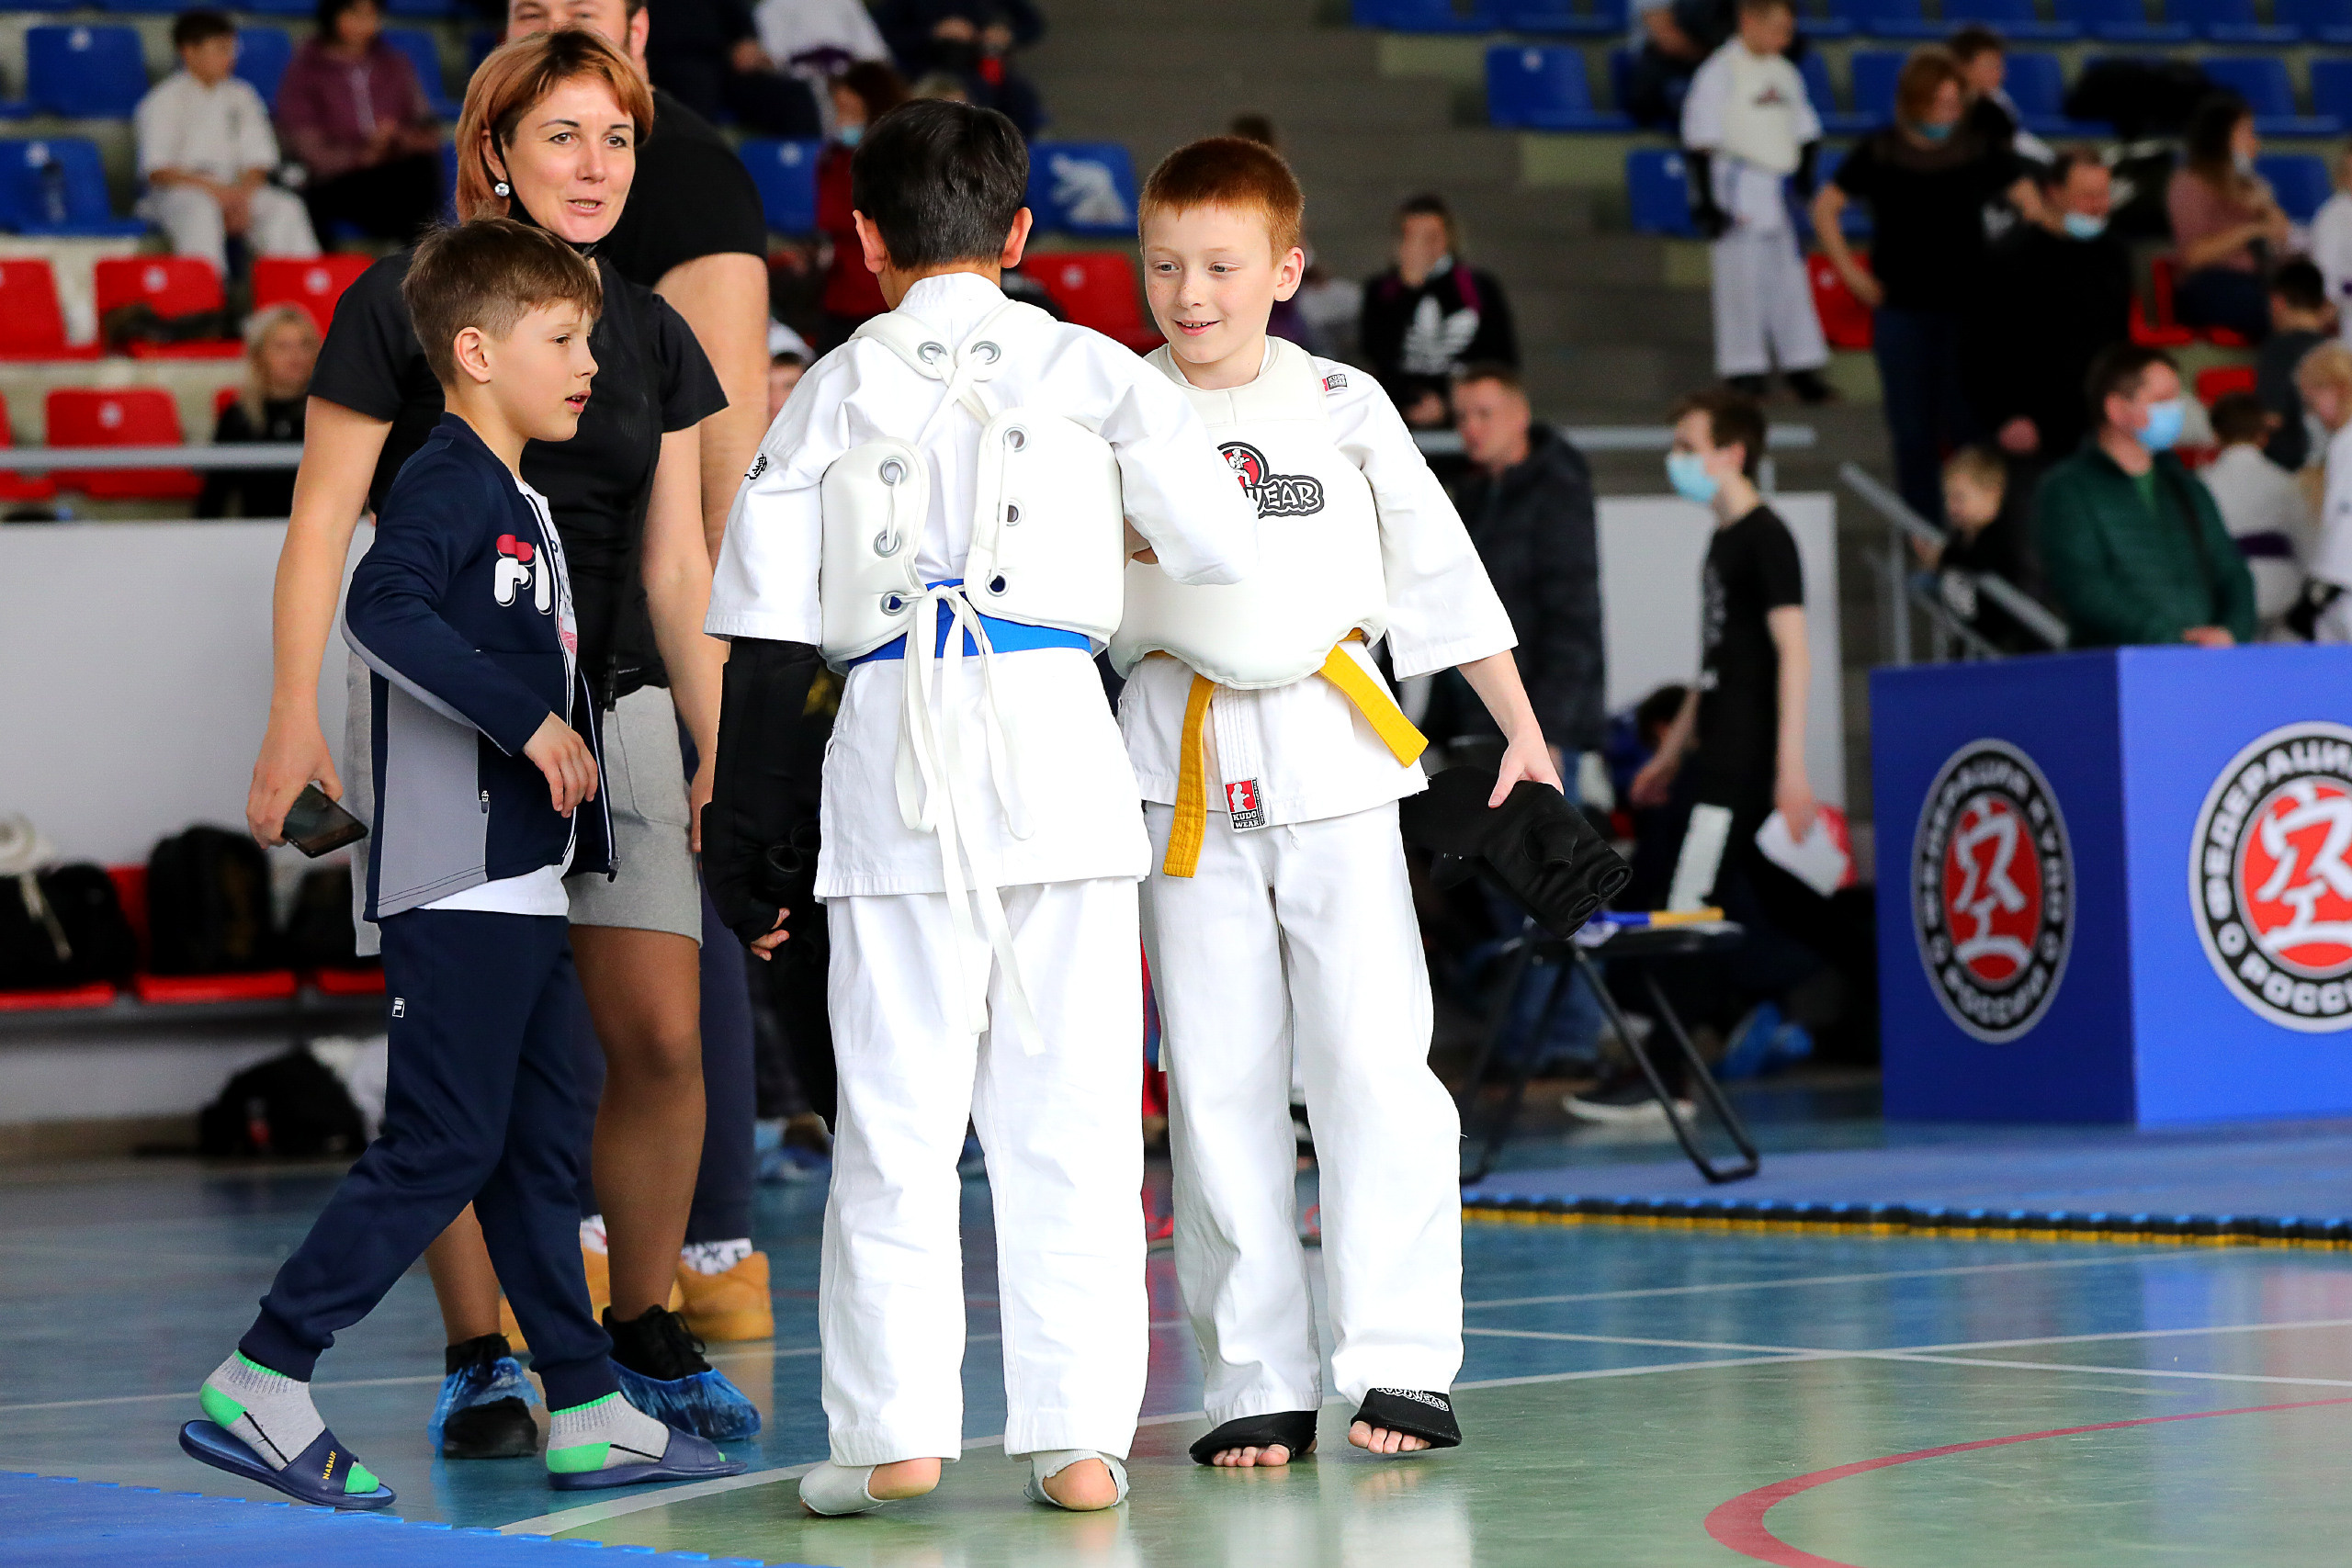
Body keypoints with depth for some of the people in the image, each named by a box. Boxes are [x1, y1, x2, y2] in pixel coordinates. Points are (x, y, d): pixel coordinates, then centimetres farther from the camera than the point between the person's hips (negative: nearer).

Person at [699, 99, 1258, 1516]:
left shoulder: (830, 396, 9)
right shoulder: (1091, 370, 6)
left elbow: (769, 638, 6)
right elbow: (1229, 550, 3)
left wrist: (747, 837, 12)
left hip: (895, 757, 0)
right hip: (1056, 733, 0)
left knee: (895, 1120, 6)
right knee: (1069, 1112, 4)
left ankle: (895, 1426, 2)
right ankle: (1079, 1434, 3)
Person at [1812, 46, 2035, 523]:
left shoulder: (1978, 150, -1)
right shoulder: (1880, 152, -2)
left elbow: (2031, 202, 5)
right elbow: (1825, 208, 6)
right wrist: (1852, 273, 0)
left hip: (1967, 305, 0)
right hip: (1902, 308, 0)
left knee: (1968, 425, -1)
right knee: (1913, 430, 5)